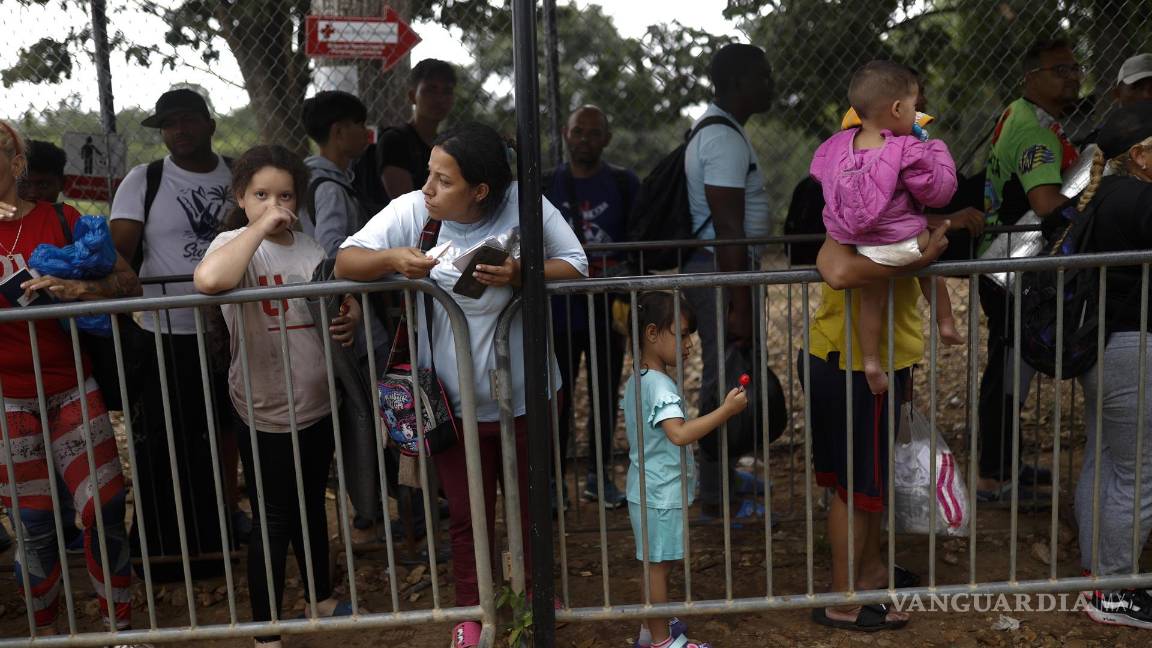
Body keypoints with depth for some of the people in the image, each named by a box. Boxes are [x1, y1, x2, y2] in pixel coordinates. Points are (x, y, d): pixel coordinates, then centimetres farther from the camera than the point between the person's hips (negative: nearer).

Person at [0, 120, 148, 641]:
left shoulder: (59, 220, 1)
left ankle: (120, 626, 16)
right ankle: (44, 632, 26)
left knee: (105, 510, -2)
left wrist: (78, 288, -21)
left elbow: (128, 281, -4)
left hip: (71, 389, 0)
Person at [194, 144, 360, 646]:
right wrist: (259, 227, -28)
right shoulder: (235, 244, -14)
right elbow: (208, 280, -38)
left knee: (312, 506, 23)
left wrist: (349, 320, -8)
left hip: (318, 403, 6)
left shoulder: (310, 247, 4)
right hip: (265, 412, -6)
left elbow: (345, 298, 16)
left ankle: (322, 599, 42)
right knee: (273, 520, 5)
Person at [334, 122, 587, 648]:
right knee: (468, 517, 16)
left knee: (533, 505, 21)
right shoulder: (409, 212, -12)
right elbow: (345, 262, -12)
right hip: (455, 403, 0)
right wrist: (392, 259, -33)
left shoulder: (525, 206, -14)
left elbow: (576, 267, -10)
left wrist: (521, 275, -28)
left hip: (525, 397, 0)